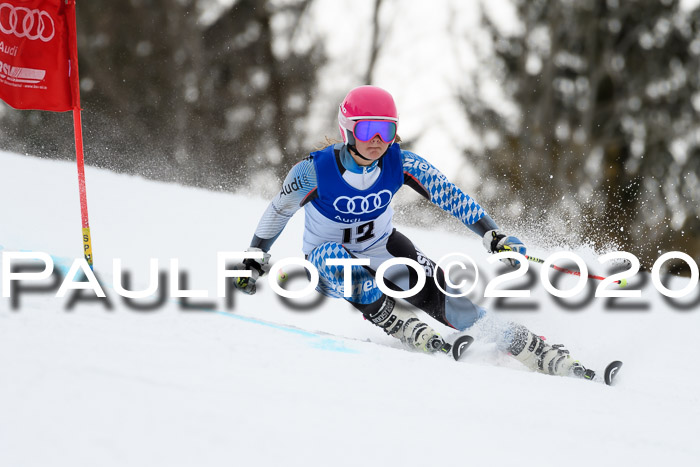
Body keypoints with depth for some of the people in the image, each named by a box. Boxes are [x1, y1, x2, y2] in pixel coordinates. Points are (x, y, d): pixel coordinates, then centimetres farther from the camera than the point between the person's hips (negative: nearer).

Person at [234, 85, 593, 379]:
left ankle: (540, 355, -22)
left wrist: (494, 237, -23)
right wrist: (254, 263, -1)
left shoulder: (401, 165, -19)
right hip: (326, 260, -2)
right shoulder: (314, 172, -25)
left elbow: (450, 196, -14)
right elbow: (278, 213, -8)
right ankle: (416, 337, -36)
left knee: (436, 288, -22)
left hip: (381, 248, 2)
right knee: (341, 262, -39)